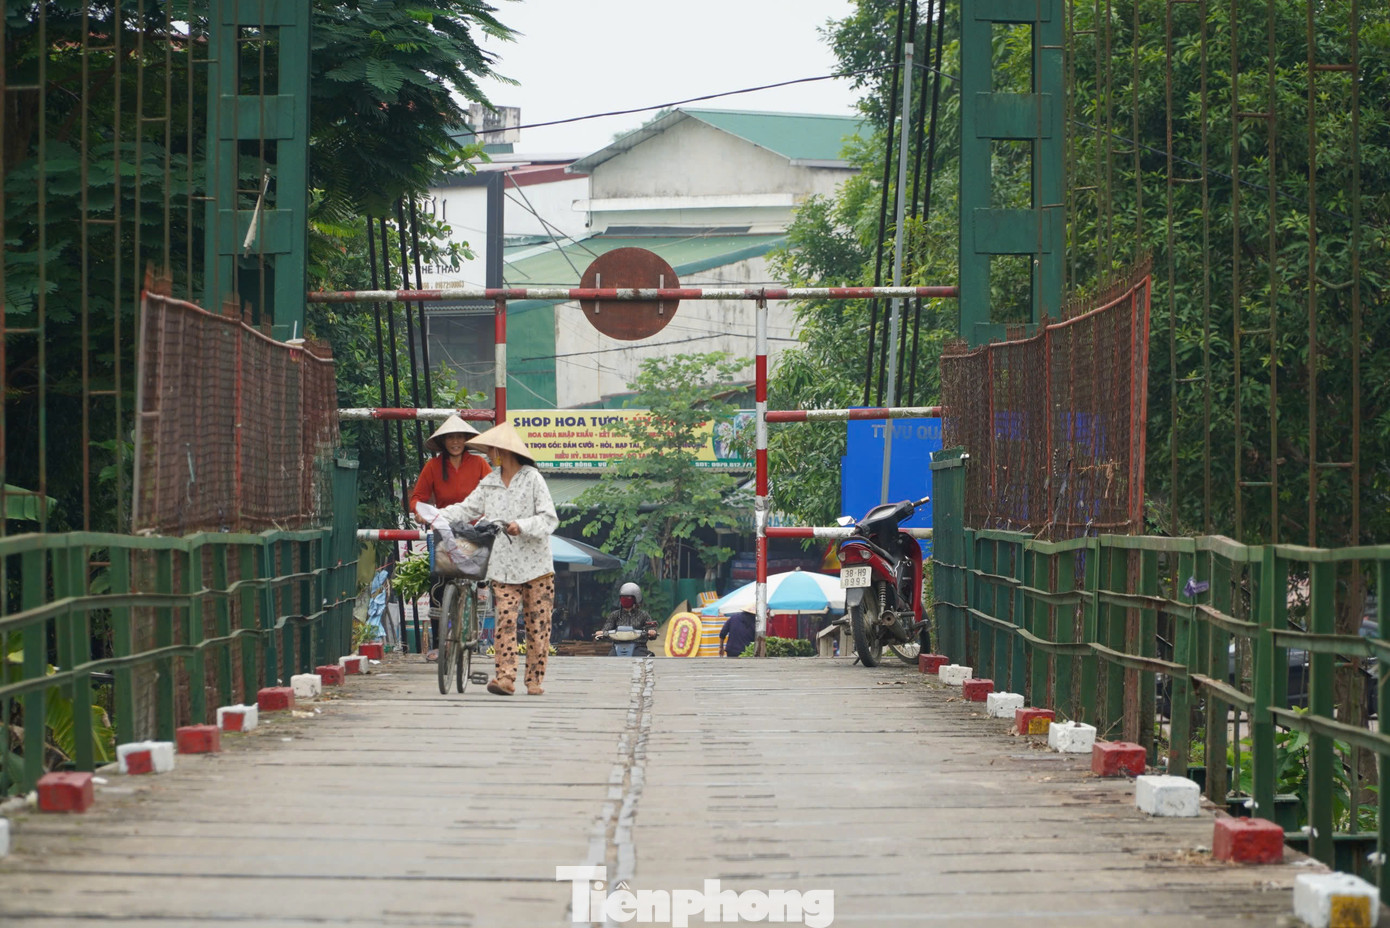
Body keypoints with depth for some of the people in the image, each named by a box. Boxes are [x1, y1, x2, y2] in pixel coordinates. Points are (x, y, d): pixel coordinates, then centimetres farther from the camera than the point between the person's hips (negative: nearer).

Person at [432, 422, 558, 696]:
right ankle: (505, 677, -13)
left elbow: (548, 518, -9)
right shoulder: (489, 483, 13)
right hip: (503, 566, 3)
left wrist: (521, 527, -23)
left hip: (535, 564, -3)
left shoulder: (532, 479, -3)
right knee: (505, 620, -9)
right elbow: (468, 508, 13)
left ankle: (535, 679, 7)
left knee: (538, 623, 0)